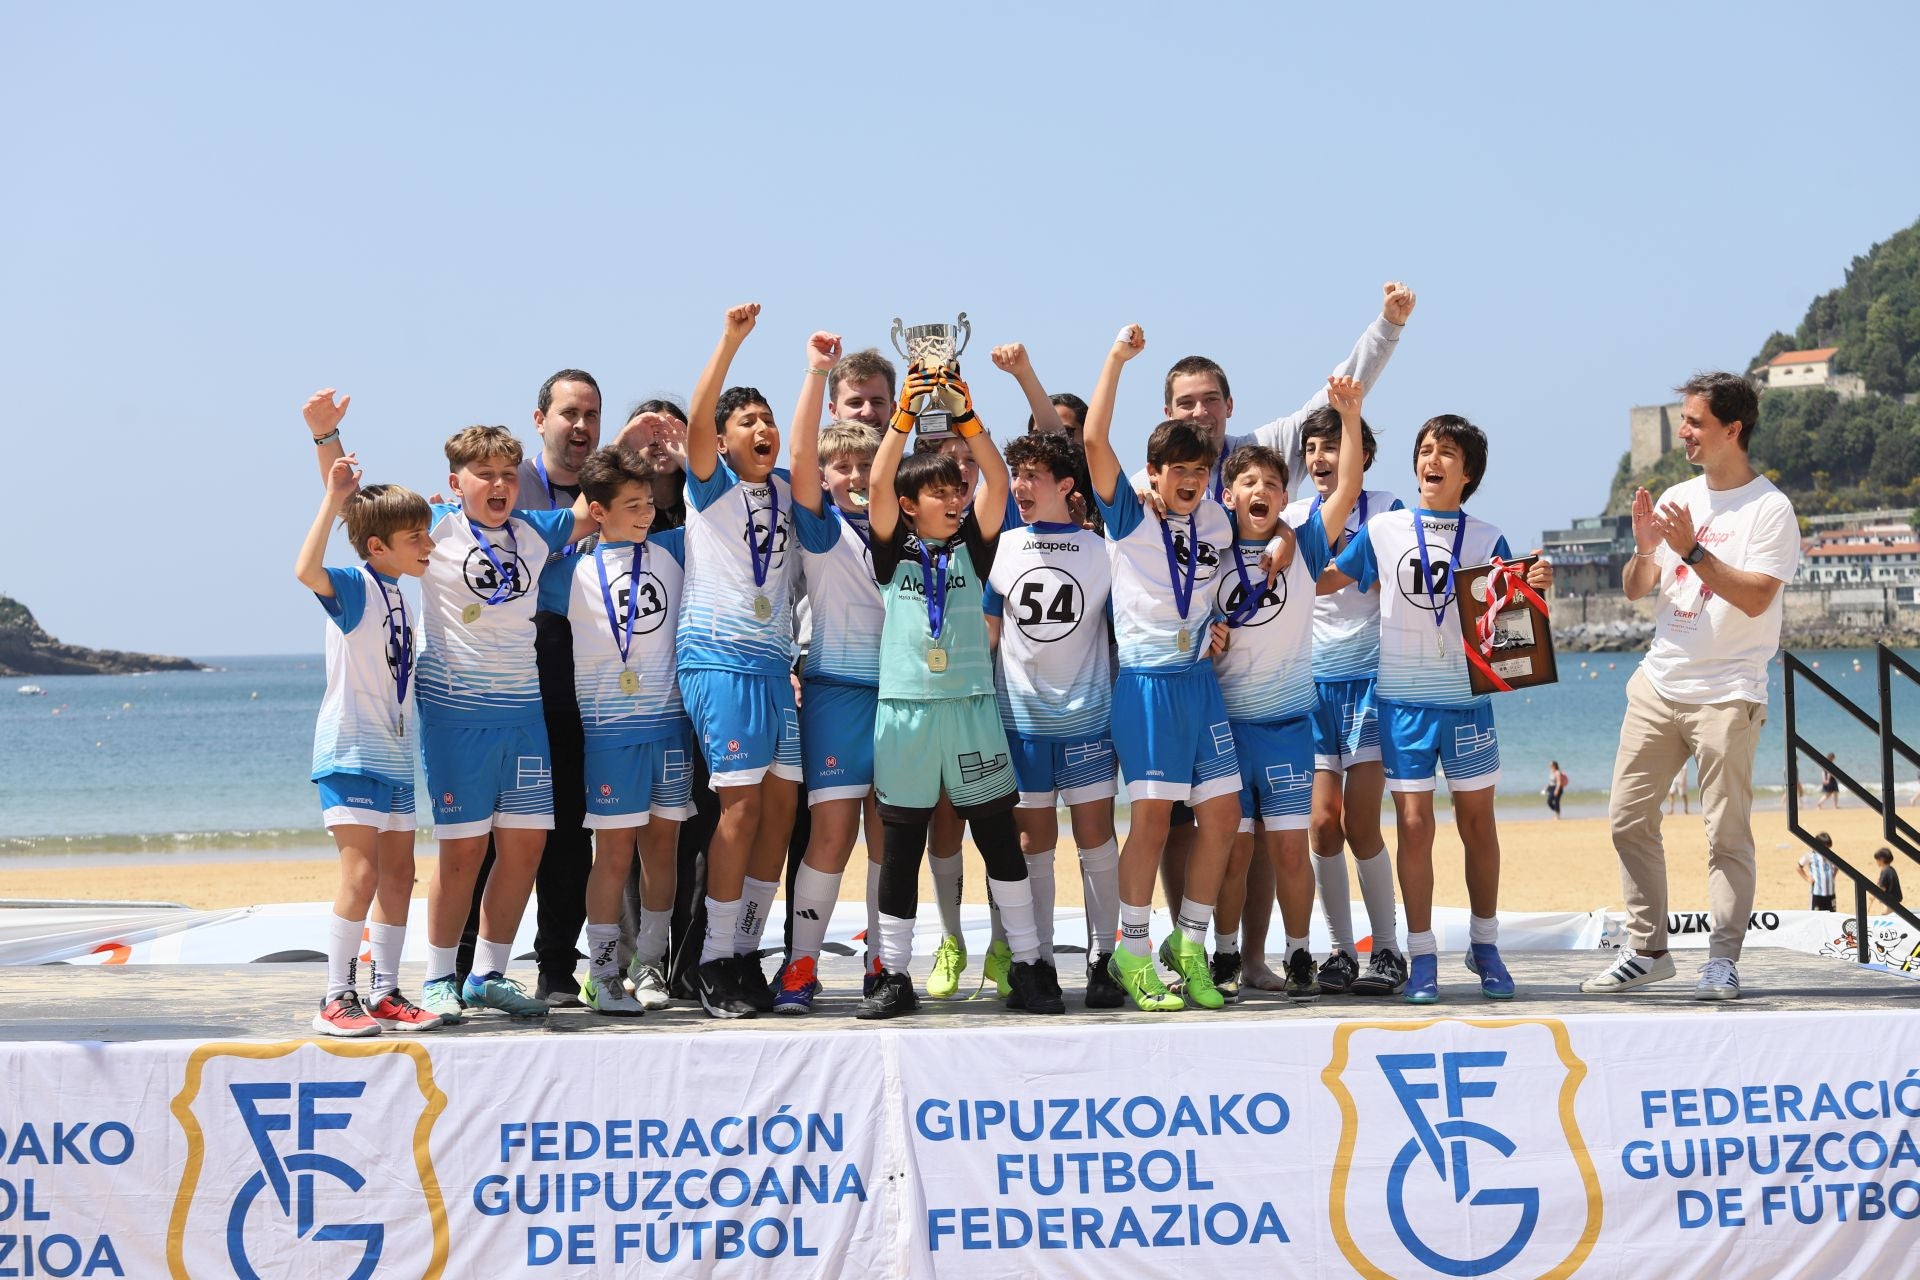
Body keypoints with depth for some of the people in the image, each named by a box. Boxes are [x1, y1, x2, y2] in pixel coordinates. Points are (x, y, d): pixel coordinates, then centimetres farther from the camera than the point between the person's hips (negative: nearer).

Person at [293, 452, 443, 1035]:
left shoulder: (398, 592, 13)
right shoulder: (354, 587, -11)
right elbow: (307, 571, -33)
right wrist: (334, 499, -34)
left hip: (394, 756, 9)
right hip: (350, 752, -9)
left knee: (398, 875, 10)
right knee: (361, 872, -13)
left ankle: (385, 993, 18)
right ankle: (337, 1000, -8)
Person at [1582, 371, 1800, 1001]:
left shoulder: (1770, 508, -6)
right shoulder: (1676, 499, 13)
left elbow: (1756, 597, -16)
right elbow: (1634, 590, 14)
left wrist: (1693, 551, -21)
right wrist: (1644, 551, -6)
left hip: (1726, 695, -6)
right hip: (1658, 684, 7)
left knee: (1726, 832, -5)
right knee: (1629, 818, 5)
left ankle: (1722, 961, 1)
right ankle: (1646, 949, 15)